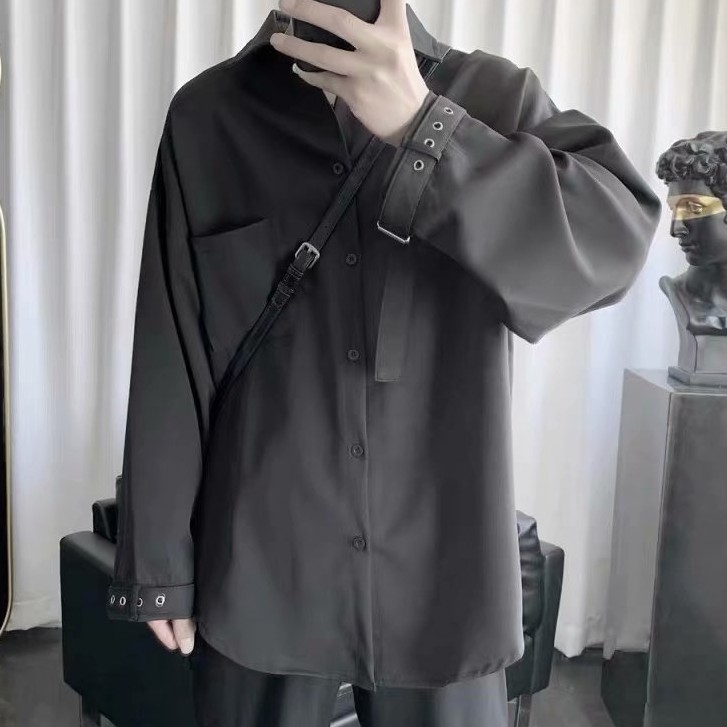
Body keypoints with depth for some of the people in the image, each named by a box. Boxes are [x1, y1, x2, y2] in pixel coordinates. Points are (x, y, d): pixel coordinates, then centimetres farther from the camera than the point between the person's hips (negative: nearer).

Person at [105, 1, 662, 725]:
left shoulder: (497, 98, -2)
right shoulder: (208, 115, -2)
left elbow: (617, 239, -19)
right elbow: (168, 361, -1)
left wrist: (417, 125, -27)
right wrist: (159, 558, 1)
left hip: (443, 575, 0)